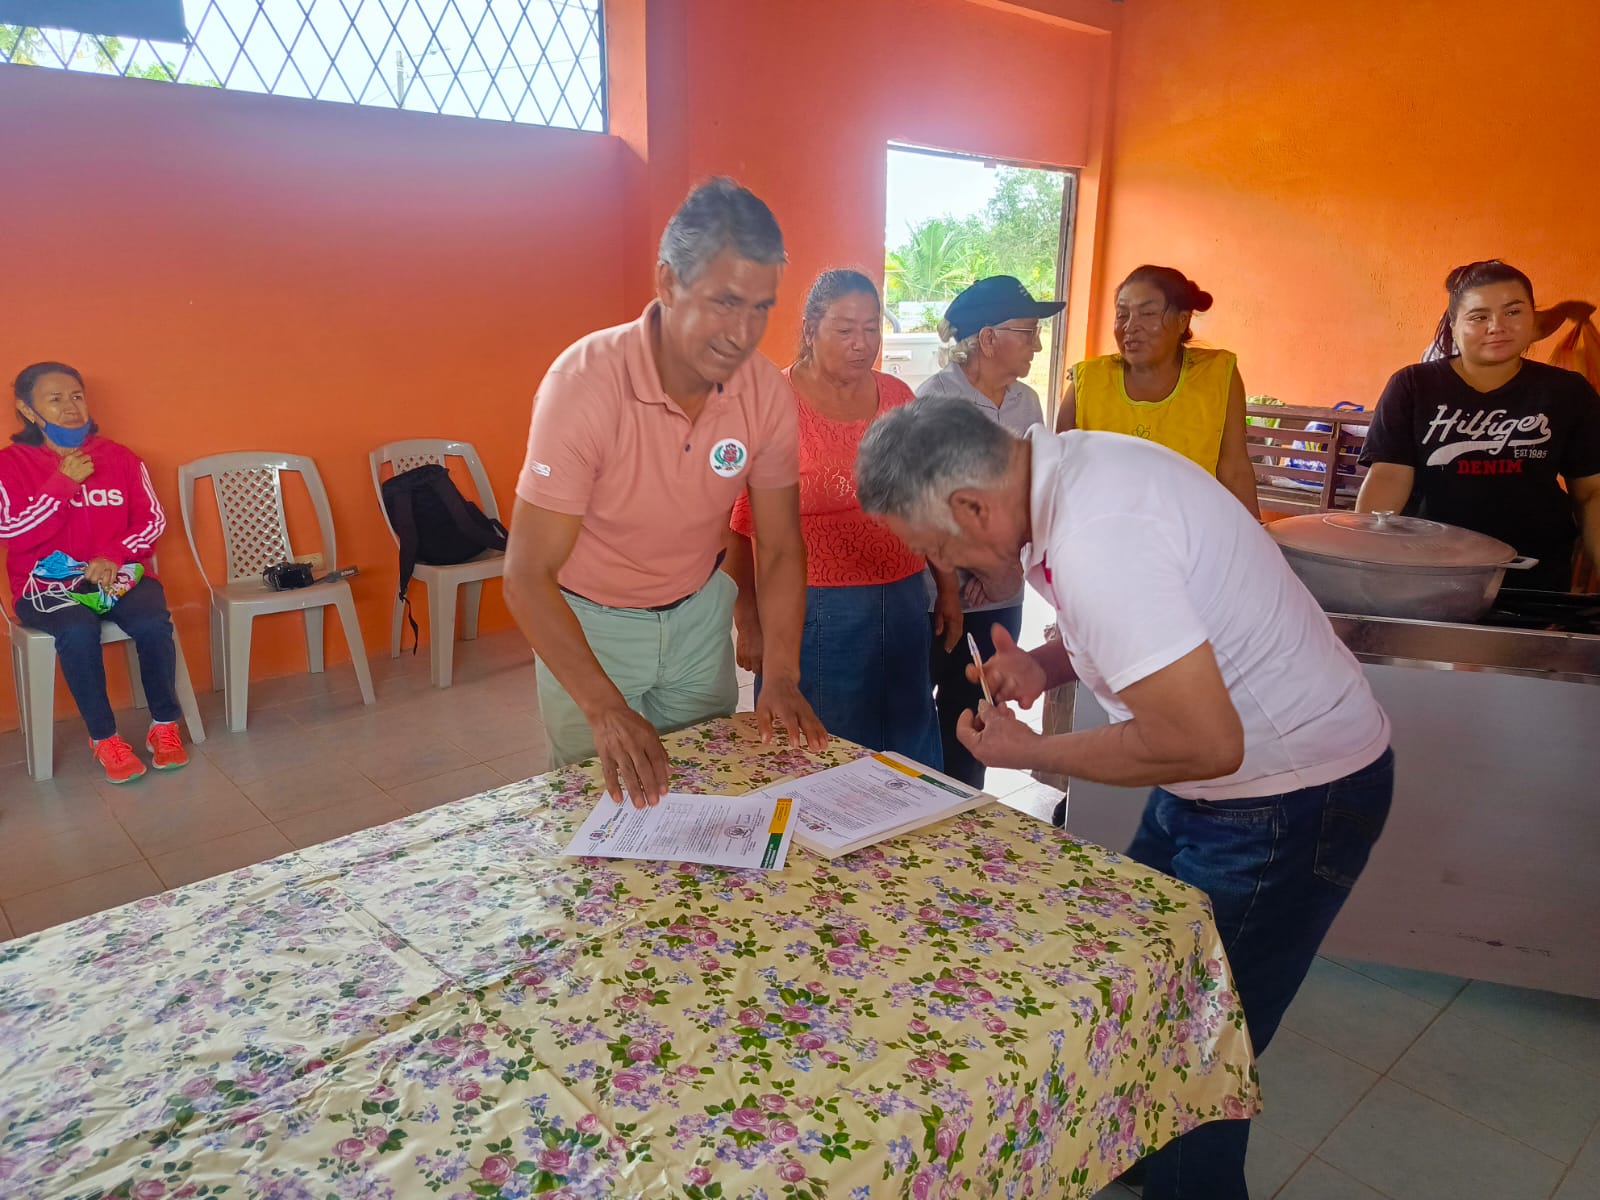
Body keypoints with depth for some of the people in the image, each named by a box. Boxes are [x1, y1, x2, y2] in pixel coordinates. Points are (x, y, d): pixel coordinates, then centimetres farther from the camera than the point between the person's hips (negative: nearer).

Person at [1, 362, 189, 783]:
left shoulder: (119, 457, 7)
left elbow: (152, 519, 4)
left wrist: (114, 557, -13)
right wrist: (62, 484, -16)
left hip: (119, 573, 2)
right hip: (48, 583, -1)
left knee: (153, 623, -30)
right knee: (78, 631, -34)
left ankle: (164, 726, -11)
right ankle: (103, 738, -18)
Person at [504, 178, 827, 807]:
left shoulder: (767, 391, -16)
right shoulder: (585, 381, -28)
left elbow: (780, 548, -6)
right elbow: (527, 576, -27)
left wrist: (781, 675, -19)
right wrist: (606, 710, -35)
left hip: (698, 615, 4)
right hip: (587, 624, -3)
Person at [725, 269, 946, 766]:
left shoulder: (897, 397, 7)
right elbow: (739, 527, -7)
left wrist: (948, 587, 14)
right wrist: (748, 623, -9)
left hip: (900, 606, 5)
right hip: (813, 609, -4)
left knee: (904, 746, 14)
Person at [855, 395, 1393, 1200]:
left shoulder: (1091, 543, -33)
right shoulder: (1070, 461, -3)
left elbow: (1204, 743, -30)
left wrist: (1033, 754, -17)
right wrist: (1046, 665, -4)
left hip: (1293, 800, -9)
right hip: (1235, 775, 10)